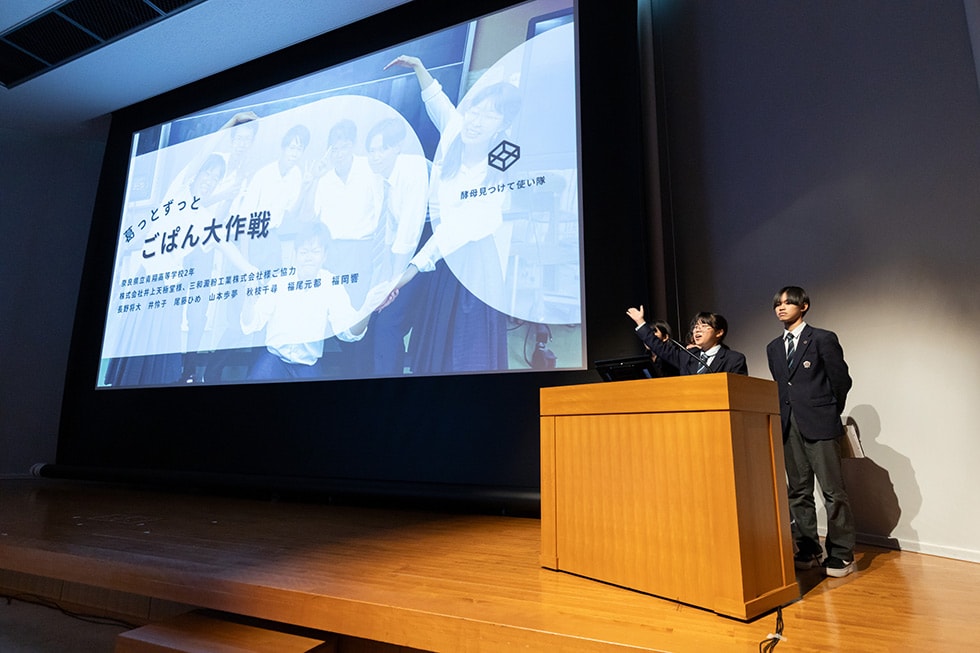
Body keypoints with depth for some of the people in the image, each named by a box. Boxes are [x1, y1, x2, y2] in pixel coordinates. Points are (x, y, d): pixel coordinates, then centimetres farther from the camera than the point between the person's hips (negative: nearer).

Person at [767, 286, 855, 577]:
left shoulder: (823, 339, -2)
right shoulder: (773, 348, 15)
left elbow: (841, 379, -1)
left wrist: (830, 413, 5)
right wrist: (782, 417, 12)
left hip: (819, 424, -6)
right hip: (789, 427, 6)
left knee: (833, 490, -1)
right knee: (798, 491, 10)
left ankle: (841, 554, 12)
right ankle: (808, 550, 20)